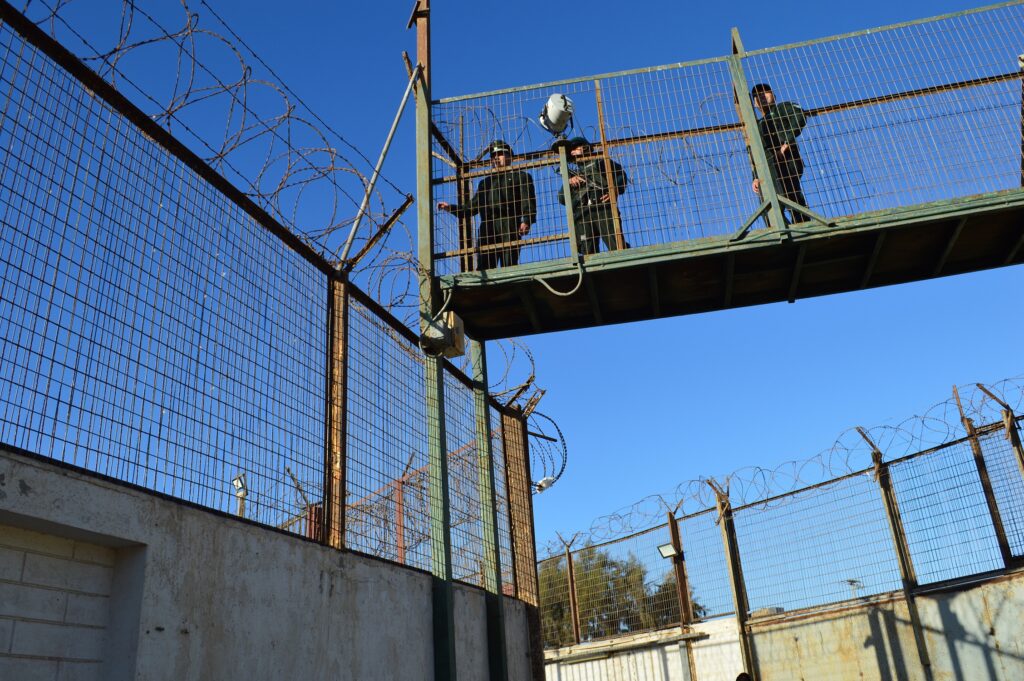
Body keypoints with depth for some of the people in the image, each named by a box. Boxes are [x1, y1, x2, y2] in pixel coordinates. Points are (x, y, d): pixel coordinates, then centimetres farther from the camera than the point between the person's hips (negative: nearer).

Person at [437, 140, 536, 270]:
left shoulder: (521, 176, 18)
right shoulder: (485, 182, 32)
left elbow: (527, 201, 2)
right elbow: (472, 207, 29)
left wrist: (526, 221, -15)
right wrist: (450, 208, 15)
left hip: (509, 226, -4)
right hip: (487, 229, 4)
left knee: (509, 268, -13)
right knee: (483, 268, -9)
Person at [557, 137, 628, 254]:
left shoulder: (600, 162, 25)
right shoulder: (573, 174, 32)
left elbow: (621, 174, 12)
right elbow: (562, 199, 21)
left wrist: (616, 188, -9)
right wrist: (568, 183, 2)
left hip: (603, 207, -3)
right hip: (582, 214, 3)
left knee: (616, 246, -17)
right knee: (588, 252, -11)